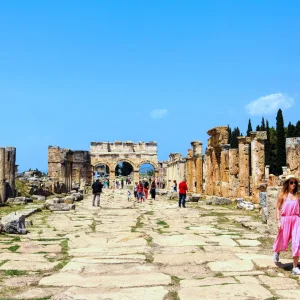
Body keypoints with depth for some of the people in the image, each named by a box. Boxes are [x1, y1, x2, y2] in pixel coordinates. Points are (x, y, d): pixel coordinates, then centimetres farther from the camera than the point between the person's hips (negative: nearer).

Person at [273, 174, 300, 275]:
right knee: (283, 242, 12)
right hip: (285, 219, -1)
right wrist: (278, 221, -8)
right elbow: (278, 208, 0)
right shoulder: (282, 195, 0)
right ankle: (277, 252, 49)